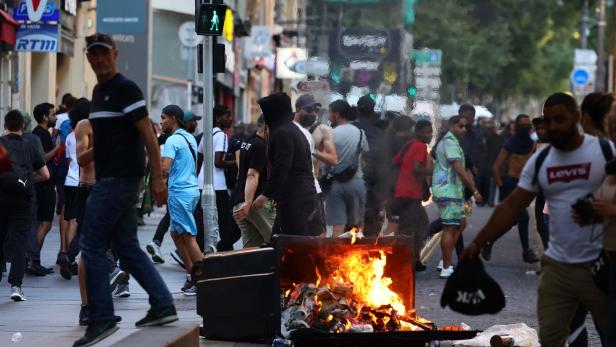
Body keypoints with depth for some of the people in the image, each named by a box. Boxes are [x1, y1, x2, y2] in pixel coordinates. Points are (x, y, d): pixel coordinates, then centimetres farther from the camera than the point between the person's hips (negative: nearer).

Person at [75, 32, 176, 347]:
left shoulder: (126, 89, -11)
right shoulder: (98, 91, 16)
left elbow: (147, 134, -15)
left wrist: (157, 178, -19)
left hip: (119, 179, -9)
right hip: (110, 178, 9)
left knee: (92, 247, -8)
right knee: (127, 247, 11)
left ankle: (101, 319, -6)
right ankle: (163, 306, 14)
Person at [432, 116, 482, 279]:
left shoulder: (446, 142, 20)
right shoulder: (450, 143, -14)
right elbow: (459, 170, -21)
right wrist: (474, 191, -19)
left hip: (452, 190, 11)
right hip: (448, 191, -11)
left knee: (461, 223, 13)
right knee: (450, 228, -8)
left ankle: (445, 263, 12)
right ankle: (446, 269, -7)